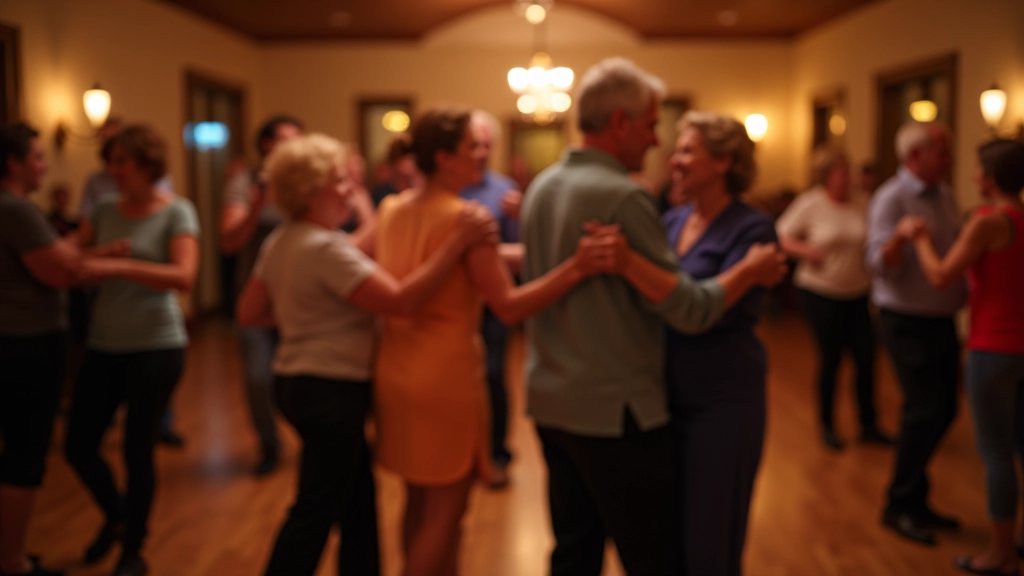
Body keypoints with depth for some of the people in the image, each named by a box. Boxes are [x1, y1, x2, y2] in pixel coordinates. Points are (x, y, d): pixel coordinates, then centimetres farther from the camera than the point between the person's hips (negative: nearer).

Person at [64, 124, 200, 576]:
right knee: (78, 447, 7)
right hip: (104, 345, 5)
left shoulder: (177, 213, -8)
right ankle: (116, 515, 38)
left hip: (157, 347, -5)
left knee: (138, 450, 3)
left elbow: (184, 277, -21)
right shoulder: (104, 212, 8)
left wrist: (117, 267, -28)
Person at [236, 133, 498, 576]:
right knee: (315, 514, 3)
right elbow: (400, 300, -28)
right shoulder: (327, 247, -21)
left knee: (358, 497, 19)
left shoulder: (279, 242, 8)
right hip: (331, 391, -10)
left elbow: (249, 313, 13)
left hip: (296, 382, 10)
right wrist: (459, 242, -31)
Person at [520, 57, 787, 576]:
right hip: (615, 412, -8)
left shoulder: (541, 187, 7)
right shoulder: (621, 196, -18)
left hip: (550, 401, 8)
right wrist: (751, 270, -1)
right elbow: (689, 312, -16)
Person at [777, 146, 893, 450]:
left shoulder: (861, 204, 2)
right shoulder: (810, 204, -7)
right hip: (820, 291, -3)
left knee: (866, 356, 0)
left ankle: (868, 424, 18)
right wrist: (805, 250, -20)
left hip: (858, 292, 3)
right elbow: (781, 237, -4)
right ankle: (826, 423, 21)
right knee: (831, 358, 1)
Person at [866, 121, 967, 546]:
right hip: (909, 322, -8)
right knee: (924, 411, -8)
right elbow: (879, 267, -22)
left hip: (942, 319, 8)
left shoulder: (944, 195, 9)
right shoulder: (891, 200, -15)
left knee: (943, 411, 11)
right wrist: (900, 237, -40)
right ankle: (900, 506, 8)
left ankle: (913, 499, 25)